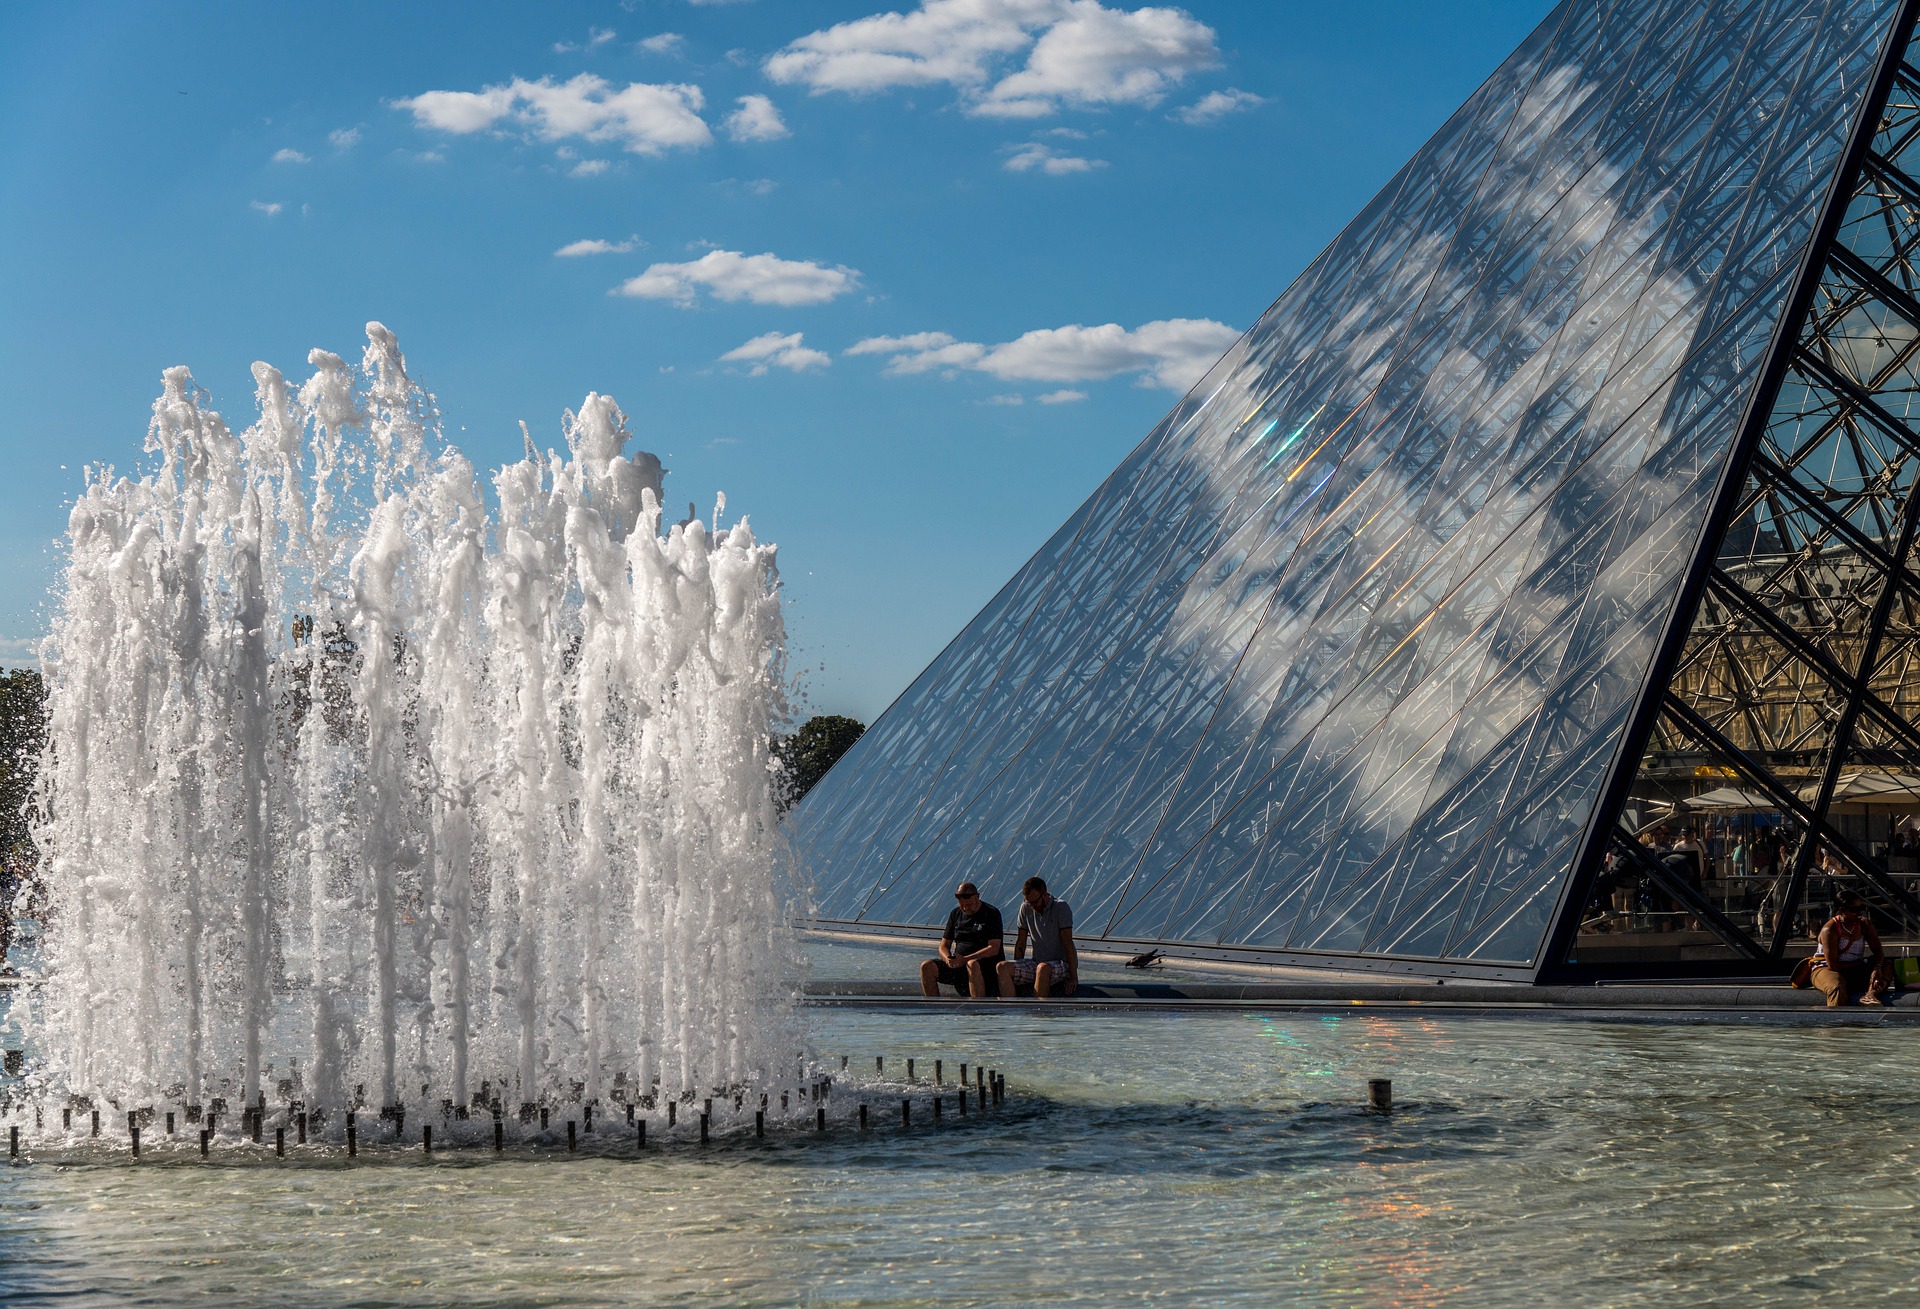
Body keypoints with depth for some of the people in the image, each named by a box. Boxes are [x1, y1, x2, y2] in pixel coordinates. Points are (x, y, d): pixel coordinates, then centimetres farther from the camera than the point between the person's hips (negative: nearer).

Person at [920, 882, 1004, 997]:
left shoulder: (991, 913, -3)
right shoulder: (955, 914, 14)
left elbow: (994, 949, -12)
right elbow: (944, 945, 15)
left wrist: (965, 959, -21)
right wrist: (948, 959, -11)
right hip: (958, 963, 5)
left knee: (972, 965, -41)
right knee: (927, 967, -16)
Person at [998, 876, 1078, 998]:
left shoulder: (1061, 907, -10)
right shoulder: (1026, 908, 5)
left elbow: (1068, 944, -13)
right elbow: (1020, 943, 11)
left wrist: (1073, 977, -17)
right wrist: (1015, 971, 4)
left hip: (1063, 965, -5)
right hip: (1037, 963, 5)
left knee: (1043, 968, -39)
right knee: (1003, 967, -19)